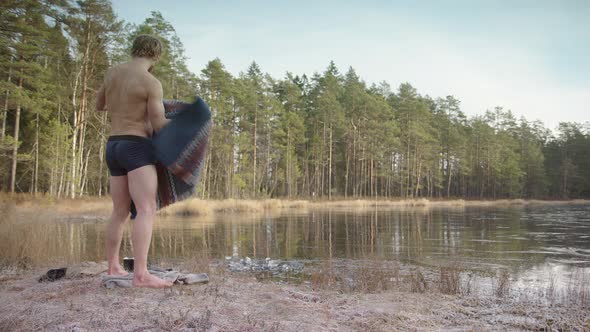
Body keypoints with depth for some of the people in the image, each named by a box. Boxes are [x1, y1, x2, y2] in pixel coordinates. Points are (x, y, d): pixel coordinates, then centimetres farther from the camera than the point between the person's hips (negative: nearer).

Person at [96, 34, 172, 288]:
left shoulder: (112, 72, 13)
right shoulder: (152, 83, -8)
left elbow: (99, 105, 27)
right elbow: (159, 126, -11)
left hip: (114, 148, 8)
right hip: (136, 149, -8)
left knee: (120, 213, 15)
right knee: (147, 211, -17)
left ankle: (113, 268, 21)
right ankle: (141, 274, -29)